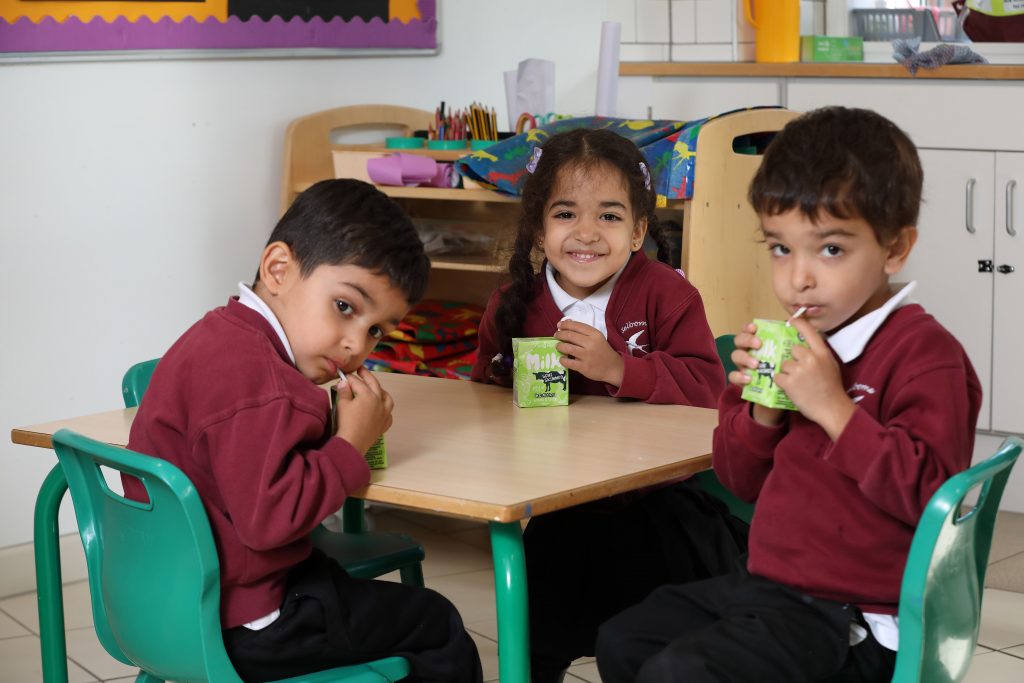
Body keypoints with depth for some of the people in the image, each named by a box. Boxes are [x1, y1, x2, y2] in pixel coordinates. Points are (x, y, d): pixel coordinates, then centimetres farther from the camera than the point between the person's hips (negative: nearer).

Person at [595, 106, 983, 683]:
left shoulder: (926, 355, -16)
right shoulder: (796, 343, 9)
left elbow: (928, 493, -27)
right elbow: (742, 480, 15)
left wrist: (833, 407, -26)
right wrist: (761, 407, -5)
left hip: (848, 619, -9)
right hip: (765, 581, 9)